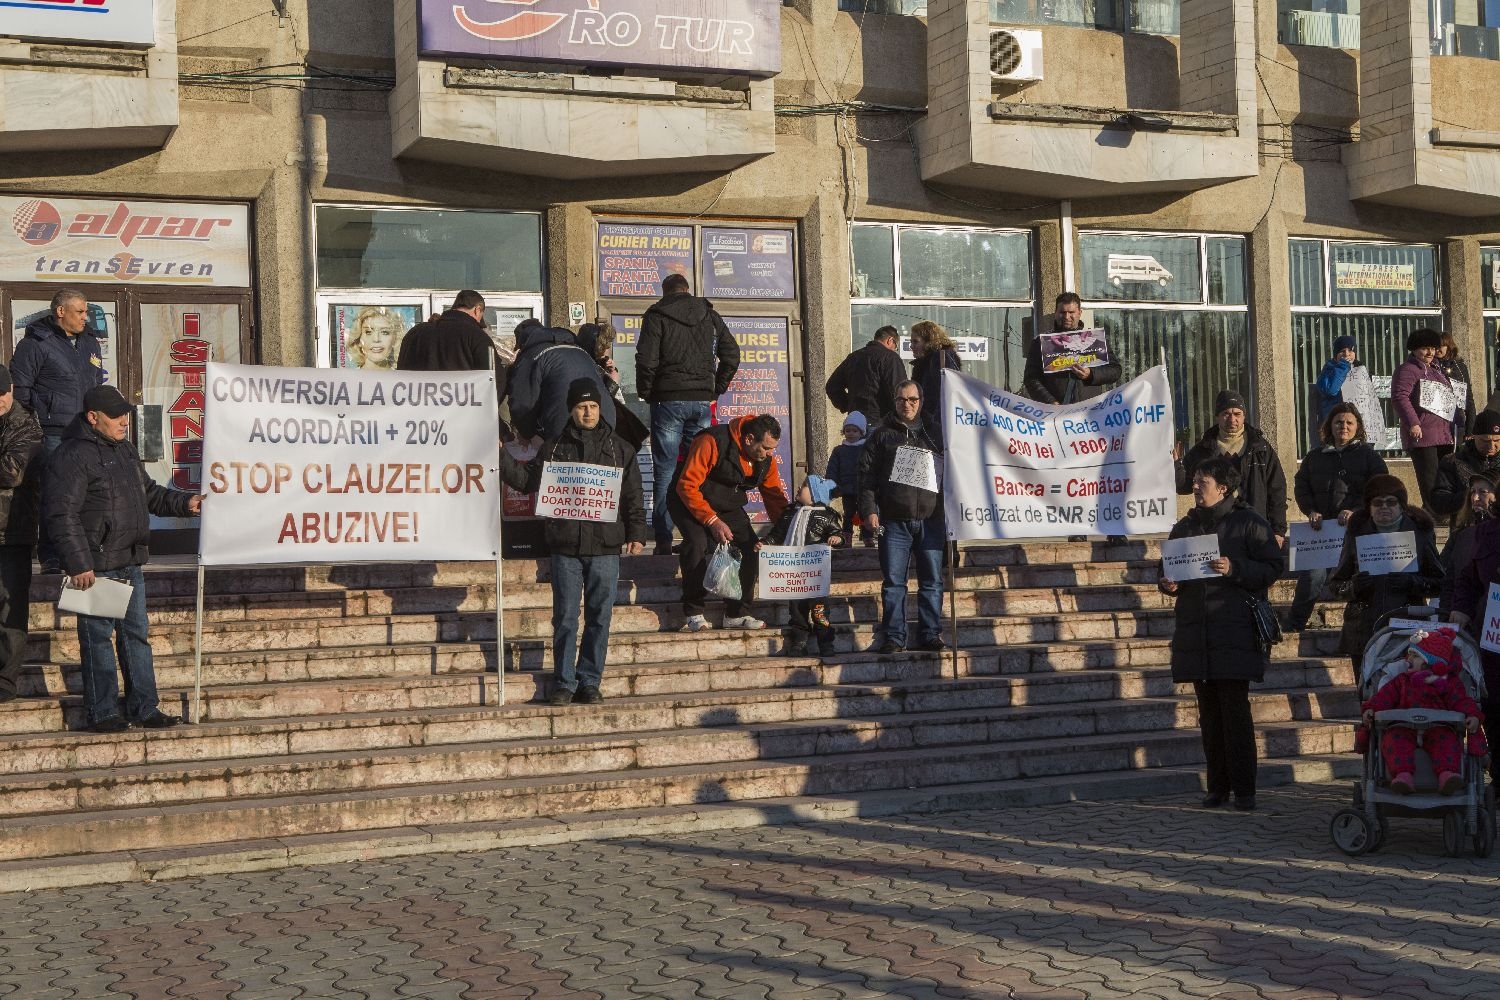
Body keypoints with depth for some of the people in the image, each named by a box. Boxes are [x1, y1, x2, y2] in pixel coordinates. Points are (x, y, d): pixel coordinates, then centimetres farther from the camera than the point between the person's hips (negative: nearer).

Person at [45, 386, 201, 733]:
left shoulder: (124, 449, 15)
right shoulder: (73, 456, -14)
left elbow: (149, 493, 28)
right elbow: (62, 514, -19)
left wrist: (184, 503, 12)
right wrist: (78, 563, -21)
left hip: (130, 564, 9)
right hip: (96, 567, -9)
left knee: (137, 633, 12)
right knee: (98, 637, 0)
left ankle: (144, 708, 20)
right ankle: (102, 713, 8)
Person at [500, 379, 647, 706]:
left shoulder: (619, 449, 8)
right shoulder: (554, 447, 9)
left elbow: (633, 495, 8)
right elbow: (527, 480, 10)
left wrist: (636, 533, 0)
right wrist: (501, 456, 0)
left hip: (605, 547, 0)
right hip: (565, 547, 0)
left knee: (599, 618, 4)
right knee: (565, 618, 2)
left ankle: (589, 682, 13)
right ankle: (563, 683, 10)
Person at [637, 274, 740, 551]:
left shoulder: (657, 315, 0)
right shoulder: (709, 315, 11)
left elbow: (646, 359, -8)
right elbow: (732, 353, 9)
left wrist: (645, 392, 5)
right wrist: (717, 389, 13)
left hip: (668, 400, -3)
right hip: (702, 401, 3)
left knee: (665, 471, -1)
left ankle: (664, 539, -4)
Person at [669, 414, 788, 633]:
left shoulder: (766, 459, -7)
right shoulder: (712, 442, -29)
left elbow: (775, 497, 3)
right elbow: (687, 486, -29)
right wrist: (712, 521, -32)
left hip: (728, 506, 6)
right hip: (689, 501, -6)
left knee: (752, 547, -12)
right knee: (697, 543, -31)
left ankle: (736, 614, 0)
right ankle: (694, 613, -19)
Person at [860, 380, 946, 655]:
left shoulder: (934, 434, 14)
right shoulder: (882, 435, 10)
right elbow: (867, 475, 5)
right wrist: (869, 510, -6)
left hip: (930, 520, 1)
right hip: (893, 522, -1)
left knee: (932, 580, 2)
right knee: (893, 582, -1)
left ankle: (930, 634, 9)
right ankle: (893, 637, 3)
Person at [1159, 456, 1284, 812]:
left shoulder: (1249, 523, 0)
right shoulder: (1185, 527, 17)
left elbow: (1271, 569, -4)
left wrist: (1234, 569, -18)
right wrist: (1168, 583, 4)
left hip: (1235, 632, -5)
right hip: (1196, 632, 5)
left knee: (1235, 709, -8)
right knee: (1209, 712, 7)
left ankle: (1243, 789, -3)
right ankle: (1217, 786, 13)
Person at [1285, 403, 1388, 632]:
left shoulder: (1368, 455, 6)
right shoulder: (1316, 456, 16)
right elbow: (1301, 485, 14)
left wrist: (1355, 511, -17)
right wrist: (1311, 511, -4)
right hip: (1321, 527, 2)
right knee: (1313, 575, -11)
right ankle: (1292, 626, -5)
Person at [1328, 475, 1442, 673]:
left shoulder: (1420, 533, 7)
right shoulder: (1357, 534, 10)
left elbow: (1441, 582, 8)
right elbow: (1336, 583, 13)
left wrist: (1412, 582, -10)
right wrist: (1353, 587, -8)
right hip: (1364, 633, 1)